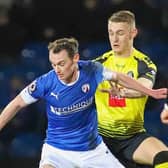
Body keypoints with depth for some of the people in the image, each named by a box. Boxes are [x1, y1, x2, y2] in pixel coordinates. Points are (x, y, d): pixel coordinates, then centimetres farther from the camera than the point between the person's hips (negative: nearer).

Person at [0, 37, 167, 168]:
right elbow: (17, 104, -7)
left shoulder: (92, 70, -14)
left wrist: (149, 91, 15)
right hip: (57, 151, -3)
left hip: (93, 149, 3)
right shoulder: (45, 83, -21)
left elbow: (117, 77, 7)